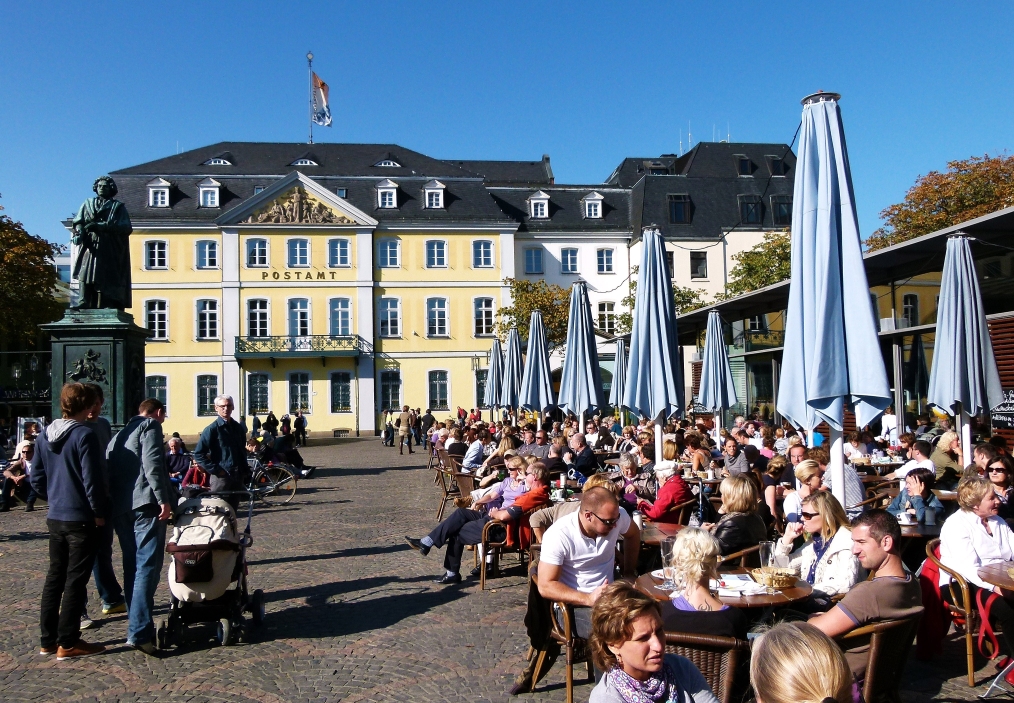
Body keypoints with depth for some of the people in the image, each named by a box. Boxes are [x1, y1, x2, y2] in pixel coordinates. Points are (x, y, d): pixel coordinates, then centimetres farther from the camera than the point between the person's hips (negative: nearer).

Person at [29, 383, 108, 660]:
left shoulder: (44, 436, 6)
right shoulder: (84, 435, -17)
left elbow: (36, 478, 11)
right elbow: (92, 479, -19)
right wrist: (99, 512, -9)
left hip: (55, 517, 7)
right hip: (81, 519, -7)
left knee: (55, 576, 15)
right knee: (75, 580, 1)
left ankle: (47, 640, 23)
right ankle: (68, 643, 7)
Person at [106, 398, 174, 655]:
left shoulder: (120, 434, 27)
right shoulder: (150, 426, 1)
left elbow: (109, 468, 23)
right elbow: (152, 463, -13)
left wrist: (113, 503, 23)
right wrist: (163, 499, -17)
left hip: (119, 507, 9)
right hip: (144, 503, -8)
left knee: (132, 565, 15)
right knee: (148, 565, -11)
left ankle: (138, 623, 20)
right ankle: (139, 631, -18)